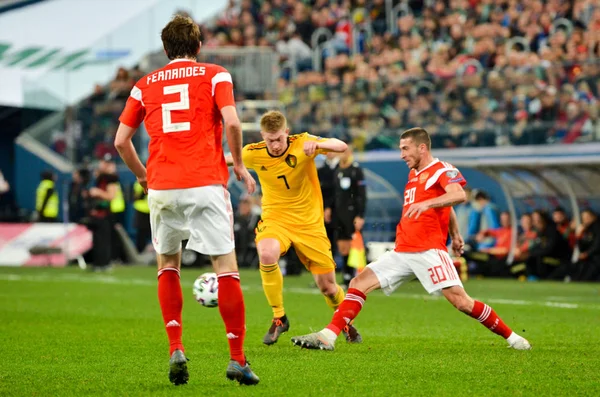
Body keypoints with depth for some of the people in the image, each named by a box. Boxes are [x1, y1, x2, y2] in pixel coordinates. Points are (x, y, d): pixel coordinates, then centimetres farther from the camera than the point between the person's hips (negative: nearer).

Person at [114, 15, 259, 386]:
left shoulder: (145, 84, 15)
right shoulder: (215, 75, 7)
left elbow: (121, 140, 11)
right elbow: (232, 122, -9)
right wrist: (238, 164, 5)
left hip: (162, 186, 3)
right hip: (206, 182, -3)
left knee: (168, 262, 19)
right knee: (226, 266, 1)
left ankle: (176, 349, 6)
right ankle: (237, 358, -4)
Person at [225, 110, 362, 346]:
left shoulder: (302, 143, -16)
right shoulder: (252, 154, -10)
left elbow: (342, 147, -28)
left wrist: (318, 144, -45)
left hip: (309, 222, 0)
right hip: (275, 218, 0)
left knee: (326, 285, 3)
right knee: (266, 255, -34)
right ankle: (279, 318, -14)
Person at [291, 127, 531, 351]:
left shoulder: (443, 170, -4)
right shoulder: (414, 174, 21)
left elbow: (459, 195, -25)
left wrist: (426, 203, -38)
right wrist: (454, 233, 29)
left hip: (429, 251, -8)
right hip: (402, 253, 8)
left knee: (461, 301, -15)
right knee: (359, 283, -4)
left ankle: (511, 337, 0)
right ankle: (328, 336, -8)